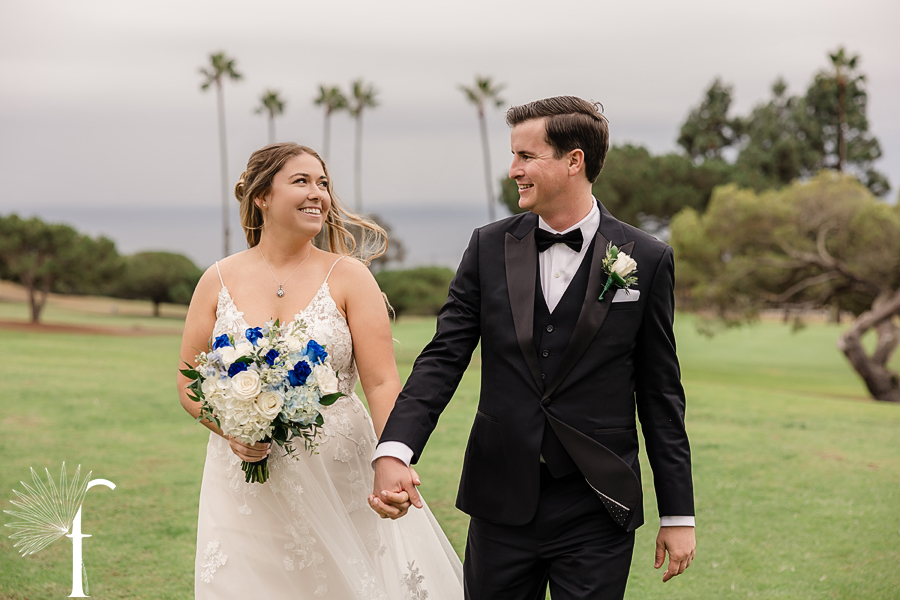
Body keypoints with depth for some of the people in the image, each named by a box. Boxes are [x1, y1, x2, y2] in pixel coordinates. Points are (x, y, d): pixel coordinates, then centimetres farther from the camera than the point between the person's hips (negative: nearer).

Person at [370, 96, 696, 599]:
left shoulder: (646, 260, -1)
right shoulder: (491, 247, 4)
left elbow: (660, 394, 2)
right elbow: (444, 358, 0)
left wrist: (679, 514, 2)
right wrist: (395, 451, -16)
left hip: (596, 515, -2)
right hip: (501, 502, 2)